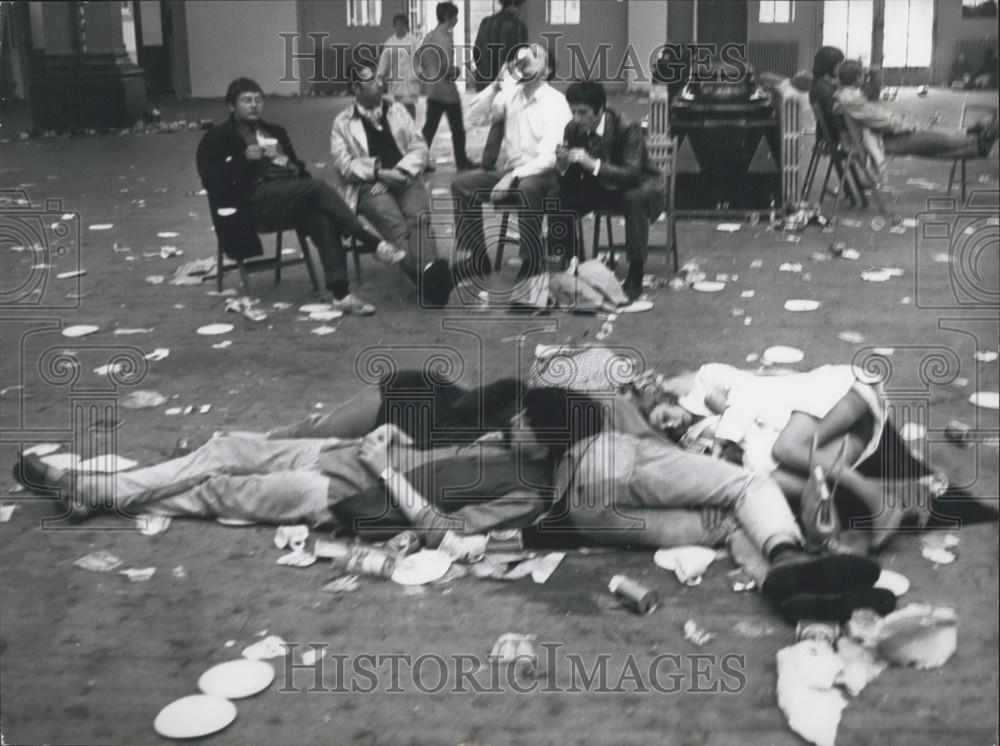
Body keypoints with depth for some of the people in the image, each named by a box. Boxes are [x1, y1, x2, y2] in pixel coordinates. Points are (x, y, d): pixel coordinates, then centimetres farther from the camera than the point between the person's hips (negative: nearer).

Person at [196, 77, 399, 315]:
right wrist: (244, 158, -13)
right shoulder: (217, 138, 13)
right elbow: (210, 180, -2)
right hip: (256, 200, -5)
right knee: (317, 187, -31)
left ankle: (341, 293, -40)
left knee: (322, 217, -31)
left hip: (293, 196, 5)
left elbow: (298, 167, 25)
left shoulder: (276, 132, 30)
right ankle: (373, 243, -32)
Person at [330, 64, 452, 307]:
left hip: (405, 179, 3)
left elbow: (419, 147, 12)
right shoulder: (342, 122, 13)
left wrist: (398, 172, -6)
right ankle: (426, 277, -54)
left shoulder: (397, 110, 21)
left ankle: (430, 272, -54)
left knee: (419, 216, -31)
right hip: (368, 186, -3)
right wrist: (379, 172, -12)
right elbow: (343, 164, 2)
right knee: (394, 222, -34)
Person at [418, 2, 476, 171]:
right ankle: (462, 162, 15)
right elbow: (446, 66, -25)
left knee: (429, 127, 7)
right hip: (447, 89, -7)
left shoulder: (429, 36, 7)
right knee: (457, 129, 7)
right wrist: (455, 71, -7)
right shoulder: (446, 37, -17)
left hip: (432, 89, 7)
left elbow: (418, 57, 13)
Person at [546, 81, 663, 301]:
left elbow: (632, 175, -34)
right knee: (558, 198, -16)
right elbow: (569, 181, -4)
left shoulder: (627, 129, -25)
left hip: (634, 187, -5)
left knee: (635, 199, -38)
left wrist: (593, 164, -46)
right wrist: (562, 165, -29)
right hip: (598, 187, 5)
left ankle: (635, 275, -29)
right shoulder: (573, 129, -10)